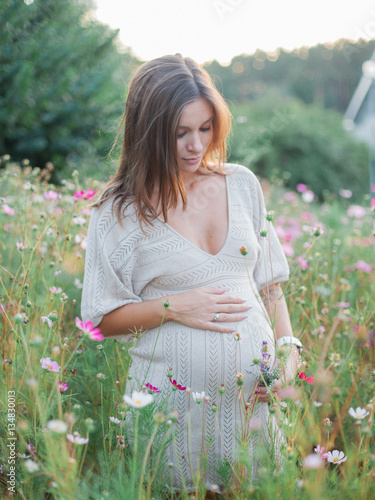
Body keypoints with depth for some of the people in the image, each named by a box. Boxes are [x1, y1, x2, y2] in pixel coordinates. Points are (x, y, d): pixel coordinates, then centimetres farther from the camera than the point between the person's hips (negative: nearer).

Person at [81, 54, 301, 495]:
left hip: (254, 392, 4)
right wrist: (172, 307, -16)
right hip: (175, 402, -3)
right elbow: (102, 318, -3)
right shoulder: (119, 210, -7)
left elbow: (269, 281, 10)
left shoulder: (242, 184, 4)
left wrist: (288, 349, -2)